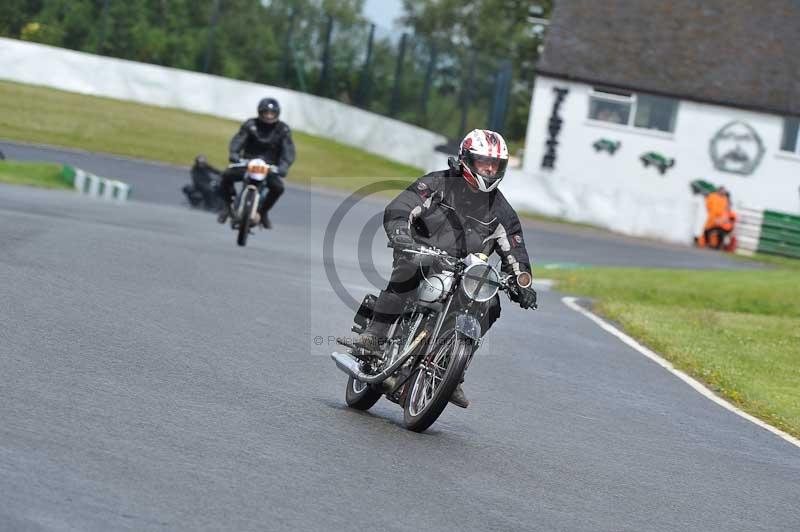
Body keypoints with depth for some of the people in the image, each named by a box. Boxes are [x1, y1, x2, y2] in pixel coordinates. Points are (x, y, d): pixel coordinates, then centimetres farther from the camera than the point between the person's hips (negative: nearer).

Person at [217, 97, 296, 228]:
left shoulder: (283, 129, 0)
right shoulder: (250, 124, 0)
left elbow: (288, 150, -10)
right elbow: (238, 139, -12)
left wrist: (283, 166, -29)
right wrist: (234, 153, -34)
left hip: (268, 167, 0)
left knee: (278, 187, -28)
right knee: (227, 175, -24)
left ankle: (263, 211, -4)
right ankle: (227, 205, -4)